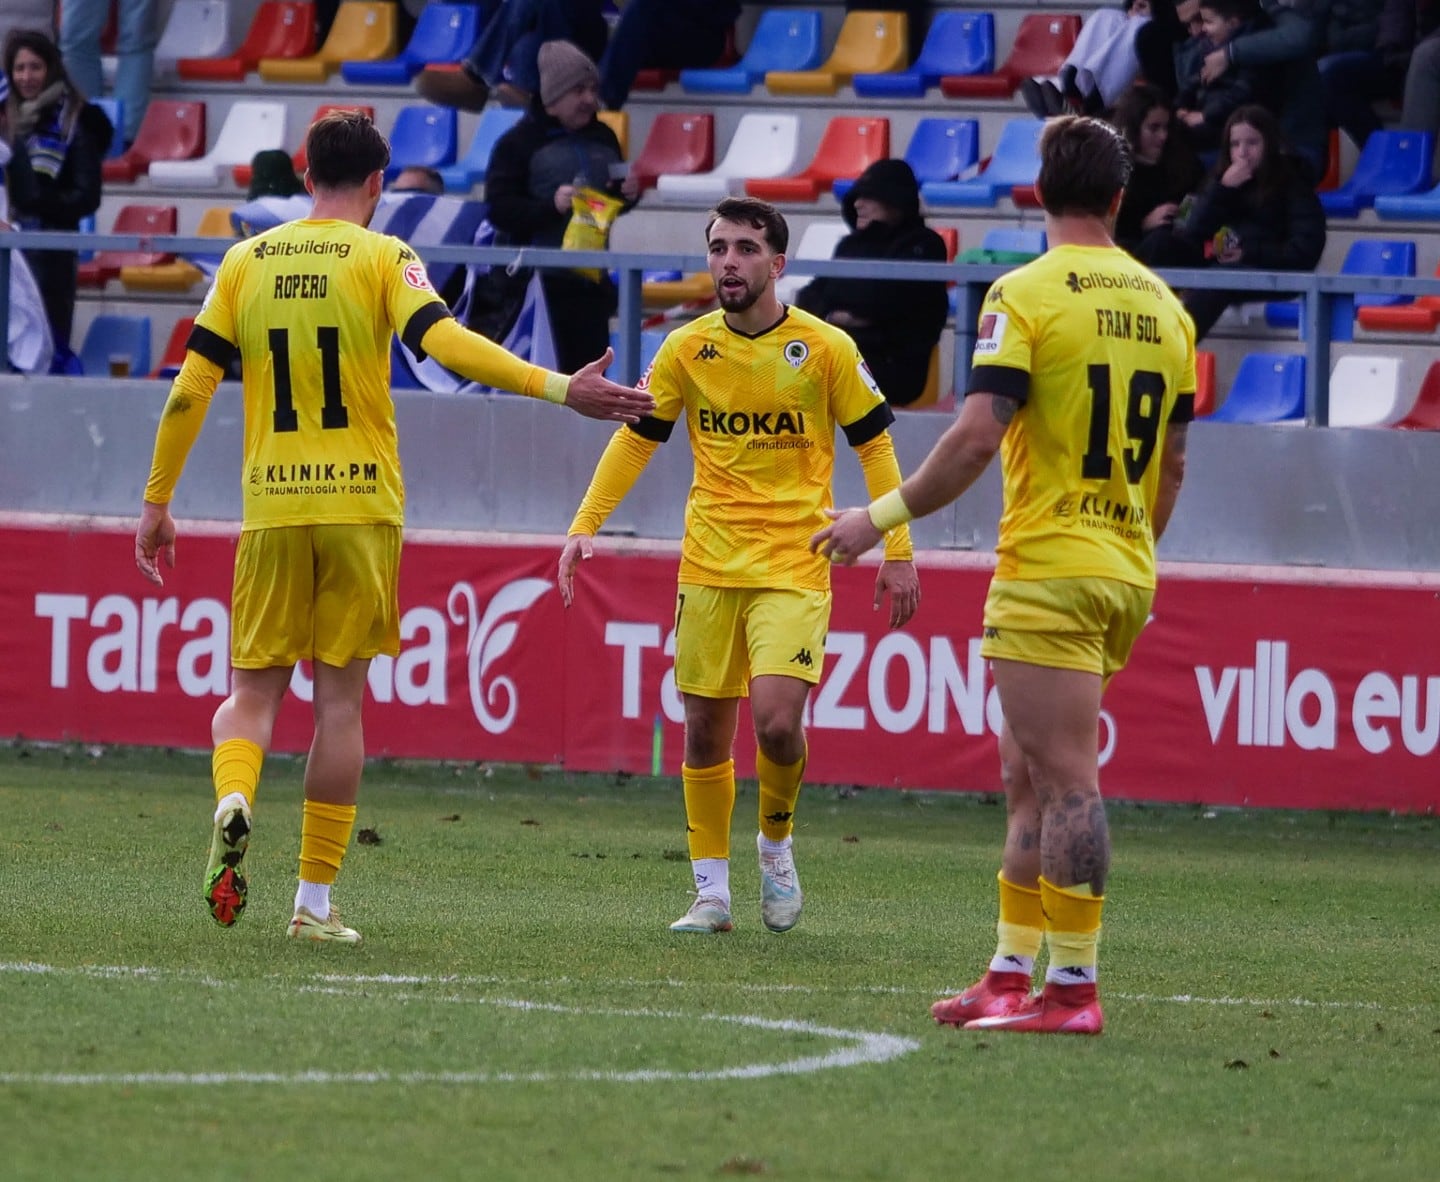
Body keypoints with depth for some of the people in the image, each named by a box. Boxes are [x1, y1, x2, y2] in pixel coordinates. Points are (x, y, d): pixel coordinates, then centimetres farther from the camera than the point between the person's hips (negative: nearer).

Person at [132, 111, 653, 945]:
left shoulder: (247, 263, 7)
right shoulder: (382, 259, -2)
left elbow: (191, 387, 5)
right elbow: (444, 341, -19)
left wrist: (158, 503, 13)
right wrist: (560, 389, -22)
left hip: (271, 506, 2)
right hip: (360, 502, -2)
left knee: (254, 690, 10)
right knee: (339, 698, 5)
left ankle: (233, 805, -23)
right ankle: (316, 900, 5)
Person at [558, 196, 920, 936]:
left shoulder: (825, 349, -4)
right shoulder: (687, 349, 3)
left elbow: (874, 446, 3)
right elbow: (635, 438, 11)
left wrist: (898, 552, -1)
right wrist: (585, 526, 2)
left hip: (794, 567, -3)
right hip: (708, 564, 3)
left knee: (776, 721, -17)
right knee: (705, 732, 4)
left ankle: (777, 846, 12)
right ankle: (712, 893, 14)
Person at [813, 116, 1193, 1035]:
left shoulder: (1025, 295, -10)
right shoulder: (1162, 304, 10)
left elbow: (978, 437, -18)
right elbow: (1173, 460, 16)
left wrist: (883, 518, -10)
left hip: (1048, 570, -7)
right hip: (1127, 574, 7)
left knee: (1066, 782, -8)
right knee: (1030, 777, 15)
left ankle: (1071, 988, -9)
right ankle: (1014, 975, 17)